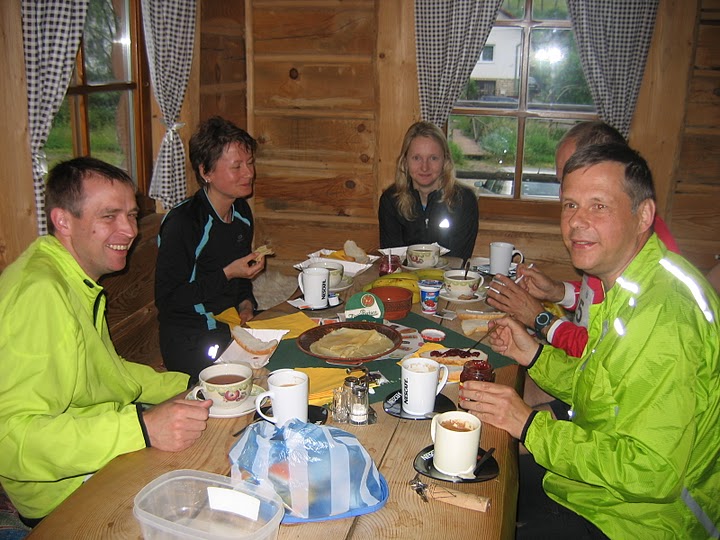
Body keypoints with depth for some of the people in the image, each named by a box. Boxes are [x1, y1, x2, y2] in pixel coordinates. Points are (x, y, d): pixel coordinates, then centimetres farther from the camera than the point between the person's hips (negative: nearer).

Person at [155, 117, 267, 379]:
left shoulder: (242, 211, 7)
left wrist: (246, 304, 3)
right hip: (191, 343, -7)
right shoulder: (181, 223, -19)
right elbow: (166, 299, -17)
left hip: (233, 326, 7)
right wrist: (226, 275, -20)